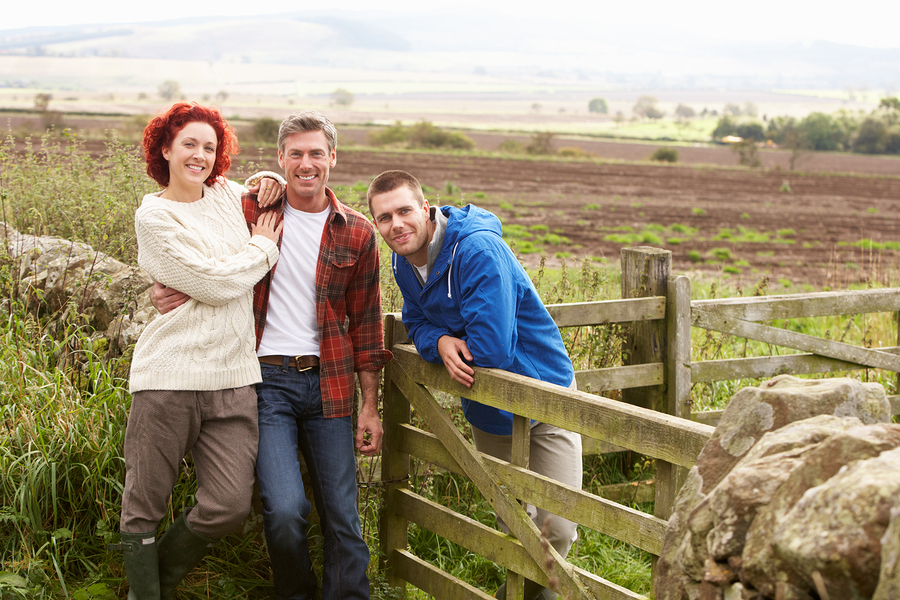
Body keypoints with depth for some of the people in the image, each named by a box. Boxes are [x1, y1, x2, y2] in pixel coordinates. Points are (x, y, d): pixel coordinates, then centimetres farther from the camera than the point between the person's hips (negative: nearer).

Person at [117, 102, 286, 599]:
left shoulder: (229, 195, 13)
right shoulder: (154, 216, -4)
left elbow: (270, 185, 38)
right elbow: (216, 282, -12)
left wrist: (268, 182, 14)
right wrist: (263, 246, 2)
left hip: (233, 380, 5)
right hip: (169, 376, -5)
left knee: (229, 506, -2)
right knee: (144, 509, 1)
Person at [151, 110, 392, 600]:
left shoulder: (356, 233, 6)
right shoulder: (251, 211, 2)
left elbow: (366, 323, 10)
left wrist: (369, 406, 7)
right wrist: (169, 287, -9)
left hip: (329, 384, 2)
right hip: (266, 380, -2)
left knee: (343, 517, 3)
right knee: (284, 510, -13)